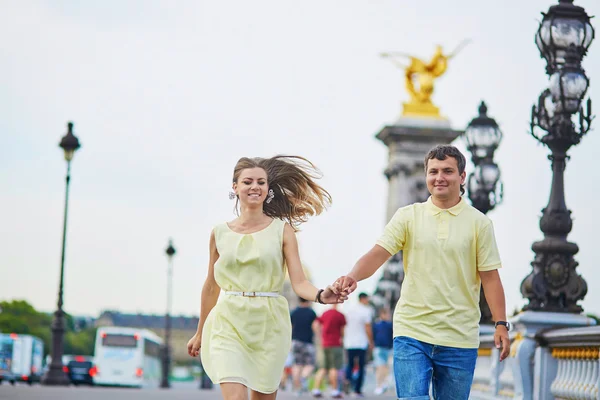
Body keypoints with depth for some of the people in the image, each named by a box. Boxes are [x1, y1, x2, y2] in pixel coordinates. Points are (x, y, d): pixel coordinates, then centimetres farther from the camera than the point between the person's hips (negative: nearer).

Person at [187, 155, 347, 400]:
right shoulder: (220, 233, 6)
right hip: (229, 325, 0)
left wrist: (321, 296, -28)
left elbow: (299, 282, -6)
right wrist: (200, 333, 22)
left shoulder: (282, 230, 2)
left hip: (268, 327, 0)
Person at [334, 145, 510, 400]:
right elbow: (378, 254, -6)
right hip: (412, 332, 0)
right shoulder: (408, 216, 3)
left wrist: (501, 324, -6)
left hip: (460, 338, 0)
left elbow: (490, 277, 2)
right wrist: (353, 276, -26)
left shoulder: (479, 223, 3)